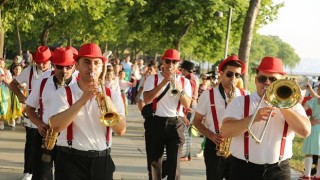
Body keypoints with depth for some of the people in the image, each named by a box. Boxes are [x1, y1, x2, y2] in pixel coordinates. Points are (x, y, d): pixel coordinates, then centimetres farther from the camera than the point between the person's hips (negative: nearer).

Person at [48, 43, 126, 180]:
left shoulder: (112, 95, 7)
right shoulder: (63, 93, 1)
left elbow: (121, 130, -6)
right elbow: (56, 126, -16)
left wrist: (105, 100, -17)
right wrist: (82, 100, -21)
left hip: (101, 161, 3)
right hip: (70, 160, -2)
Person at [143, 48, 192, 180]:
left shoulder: (184, 81, 7)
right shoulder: (153, 79, 2)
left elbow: (187, 105, -4)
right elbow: (146, 100, -14)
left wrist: (180, 90, -22)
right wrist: (163, 83, -20)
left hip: (176, 124, 0)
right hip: (155, 122, 0)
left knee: (174, 163, -3)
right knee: (154, 161, 7)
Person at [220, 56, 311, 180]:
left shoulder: (291, 104, 8)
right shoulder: (240, 102, 4)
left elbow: (305, 131, -8)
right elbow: (225, 132, -10)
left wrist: (282, 106, -13)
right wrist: (254, 118, -23)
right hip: (244, 170, 0)